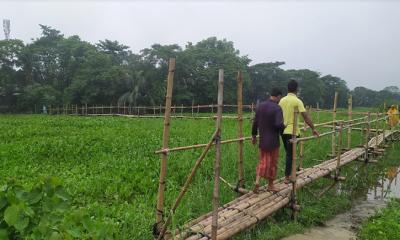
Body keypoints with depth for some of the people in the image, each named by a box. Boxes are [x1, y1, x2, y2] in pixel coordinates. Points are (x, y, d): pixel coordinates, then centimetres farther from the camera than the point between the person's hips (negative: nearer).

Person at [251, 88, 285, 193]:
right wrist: (284, 128, -3)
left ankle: (257, 181, 0)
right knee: (272, 163, 10)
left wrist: (254, 135, 16)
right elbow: (279, 124, -25)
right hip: (273, 140, -5)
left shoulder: (260, 106, 4)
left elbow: (255, 122, 6)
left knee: (262, 161, 14)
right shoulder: (277, 108, -15)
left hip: (262, 140, 5)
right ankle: (270, 185, 22)